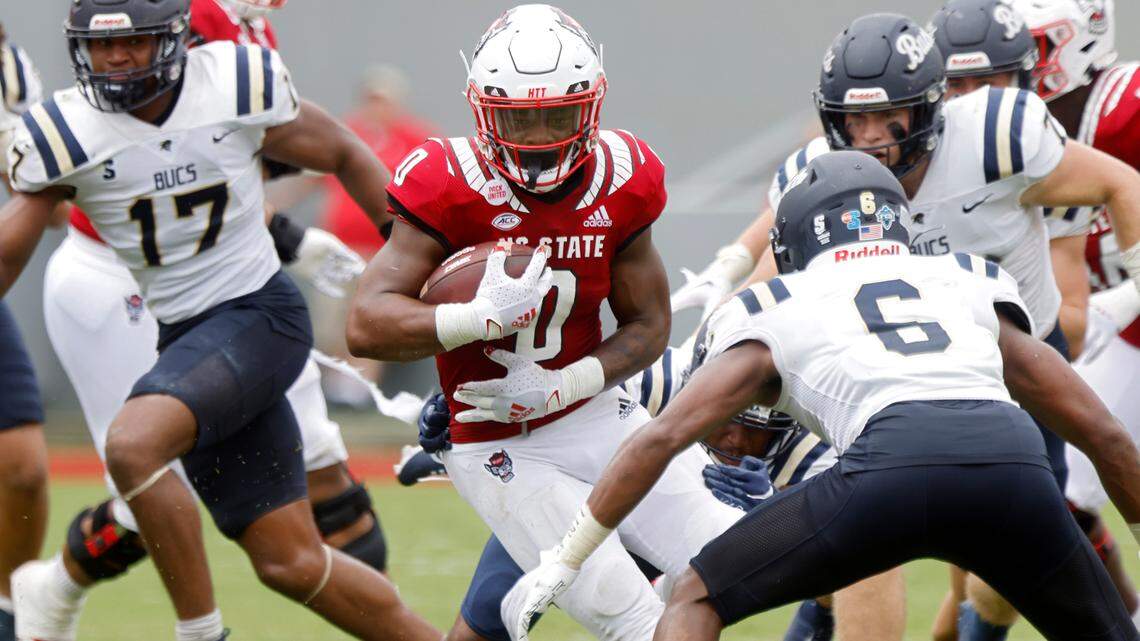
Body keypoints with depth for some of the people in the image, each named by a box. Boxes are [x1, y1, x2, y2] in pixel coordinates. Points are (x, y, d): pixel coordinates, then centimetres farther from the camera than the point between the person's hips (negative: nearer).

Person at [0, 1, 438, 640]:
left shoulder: (241, 86, -8)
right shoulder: (63, 136, -5)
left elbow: (344, 157, 7)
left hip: (261, 314, -4)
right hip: (184, 337, 4)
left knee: (134, 444, -29)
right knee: (292, 564, 1)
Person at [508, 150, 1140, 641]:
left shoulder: (776, 313, 27)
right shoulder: (973, 288, 34)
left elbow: (660, 438, 19)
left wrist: (563, 562, 25)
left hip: (892, 460, -2)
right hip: (1013, 461, 2)